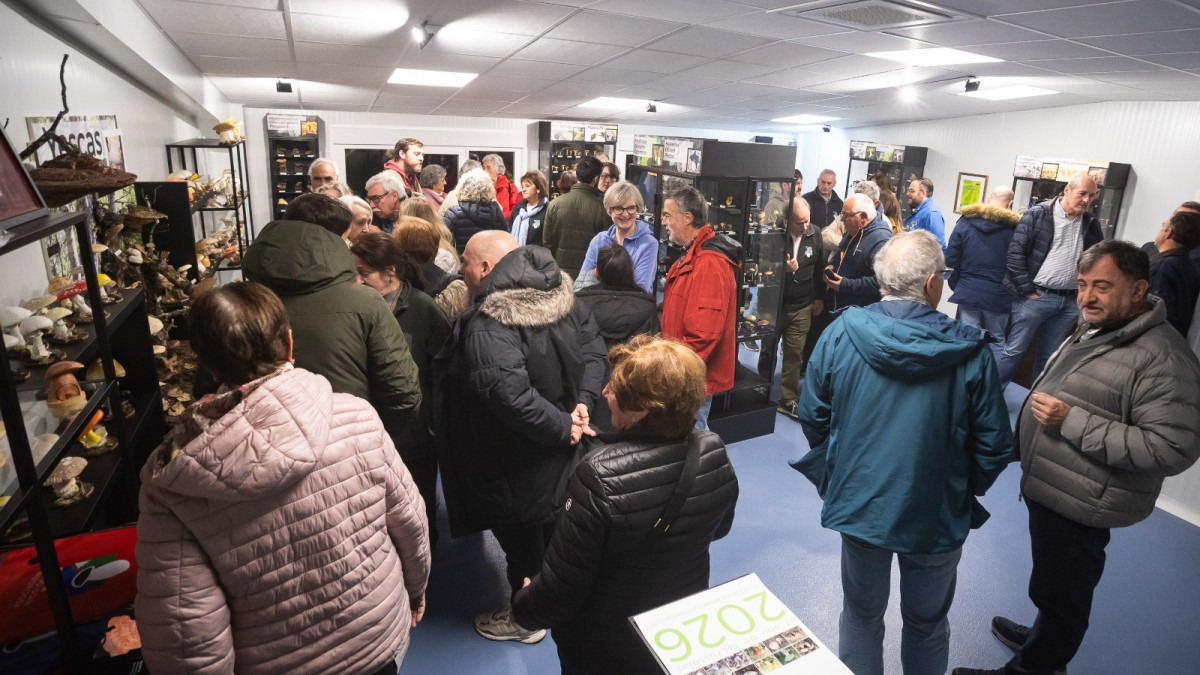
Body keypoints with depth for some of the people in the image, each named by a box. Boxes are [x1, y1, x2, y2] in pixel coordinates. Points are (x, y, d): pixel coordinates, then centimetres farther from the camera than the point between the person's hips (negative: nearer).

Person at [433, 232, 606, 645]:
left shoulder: (487, 326, -29)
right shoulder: (562, 295, -5)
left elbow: (511, 397, -36)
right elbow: (594, 346, 0)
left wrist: (563, 429, -23)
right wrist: (583, 401, -9)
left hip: (518, 467, -8)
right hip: (560, 456, 8)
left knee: (520, 535, 15)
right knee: (551, 522, 28)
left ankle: (525, 619, 39)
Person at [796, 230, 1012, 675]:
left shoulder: (840, 334, -16)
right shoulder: (971, 352, -18)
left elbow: (813, 418, -6)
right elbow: (994, 445, -9)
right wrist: (964, 492, 11)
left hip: (858, 502, 1)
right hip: (936, 515, 0)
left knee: (861, 615, 23)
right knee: (927, 624, 25)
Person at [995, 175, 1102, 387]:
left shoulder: (1092, 224, 9)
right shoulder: (1037, 215, -6)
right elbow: (1015, 254, -10)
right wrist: (1028, 291, -12)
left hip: (1070, 302, 5)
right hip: (1035, 296, -5)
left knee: (1049, 356, 13)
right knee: (1014, 351, -2)